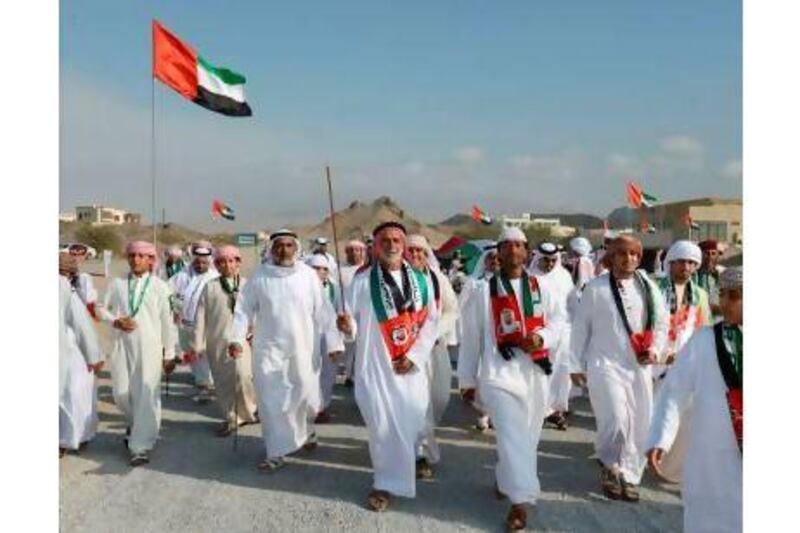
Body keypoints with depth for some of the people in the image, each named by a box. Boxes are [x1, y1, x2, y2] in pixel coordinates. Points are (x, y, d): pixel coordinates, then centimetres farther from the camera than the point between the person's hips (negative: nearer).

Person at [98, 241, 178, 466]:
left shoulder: (159, 286, -1)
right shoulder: (117, 283, 5)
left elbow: (167, 321, 1)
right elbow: (103, 309, 14)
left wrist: (169, 353, 2)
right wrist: (115, 321, -8)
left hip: (149, 347, -2)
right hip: (122, 345, 3)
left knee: (146, 395, -4)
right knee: (121, 393, 7)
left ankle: (140, 446, 5)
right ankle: (135, 424, 39)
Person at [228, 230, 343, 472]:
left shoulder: (308, 274, -5)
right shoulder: (259, 276, -4)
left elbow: (322, 311, -5)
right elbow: (244, 309, -1)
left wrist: (333, 341, -6)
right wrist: (237, 338, -12)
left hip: (303, 348, 0)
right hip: (269, 348, 0)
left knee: (307, 396, 9)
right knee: (271, 401, 3)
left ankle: (306, 431, 41)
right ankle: (276, 452, 18)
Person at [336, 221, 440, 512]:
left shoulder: (420, 280, 3)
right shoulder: (362, 281, -6)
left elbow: (431, 320, 5)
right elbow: (354, 326, -4)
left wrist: (415, 356, -5)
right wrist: (347, 327, -28)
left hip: (410, 364, 3)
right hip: (375, 364, -2)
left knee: (413, 419, 10)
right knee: (382, 425, 1)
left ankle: (416, 456, 40)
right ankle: (385, 483, 21)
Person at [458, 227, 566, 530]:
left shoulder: (541, 287, 5)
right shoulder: (484, 290, -3)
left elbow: (559, 317, 12)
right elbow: (471, 337, 0)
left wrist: (542, 338, -10)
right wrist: (467, 379, 3)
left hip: (535, 371, 4)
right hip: (499, 371, -4)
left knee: (528, 435, 16)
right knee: (512, 436, -11)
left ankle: (505, 478, 41)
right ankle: (520, 500, 2)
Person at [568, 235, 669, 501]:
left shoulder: (648, 287, 4)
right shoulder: (596, 287, -6)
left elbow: (662, 322, 14)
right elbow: (580, 327, -2)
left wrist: (655, 349, -3)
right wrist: (576, 365, 0)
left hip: (639, 366, 4)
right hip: (605, 363, -4)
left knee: (640, 424, 7)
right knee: (616, 420, -16)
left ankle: (628, 476, 25)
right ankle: (609, 465, 11)